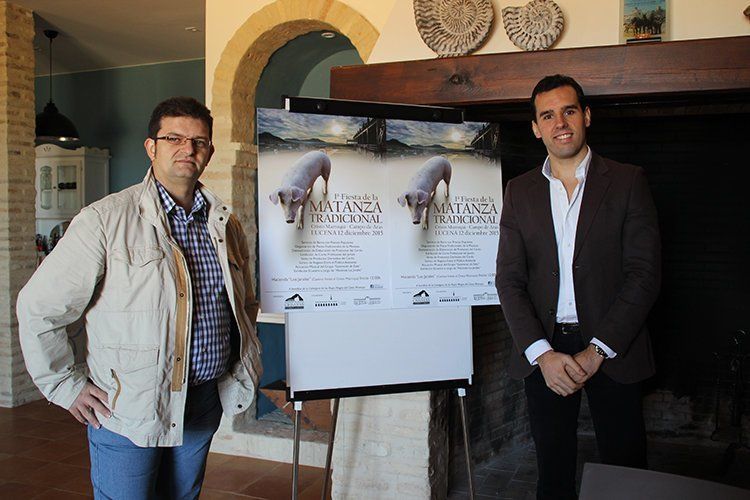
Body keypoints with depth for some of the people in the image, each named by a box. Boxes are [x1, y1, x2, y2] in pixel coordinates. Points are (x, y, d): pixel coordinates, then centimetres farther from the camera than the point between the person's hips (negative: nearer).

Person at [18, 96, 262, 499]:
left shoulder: (226, 225, 7)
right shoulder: (104, 220, -10)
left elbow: (246, 305, 21)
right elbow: (37, 307, -8)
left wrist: (247, 367, 13)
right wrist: (67, 387, -5)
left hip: (205, 403, 5)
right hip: (126, 408, -5)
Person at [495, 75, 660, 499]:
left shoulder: (628, 182, 0)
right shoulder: (520, 191, 6)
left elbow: (645, 273, -6)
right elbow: (509, 280, 1)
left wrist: (596, 352, -13)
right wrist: (542, 353, -12)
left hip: (611, 349, -1)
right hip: (543, 350, 2)